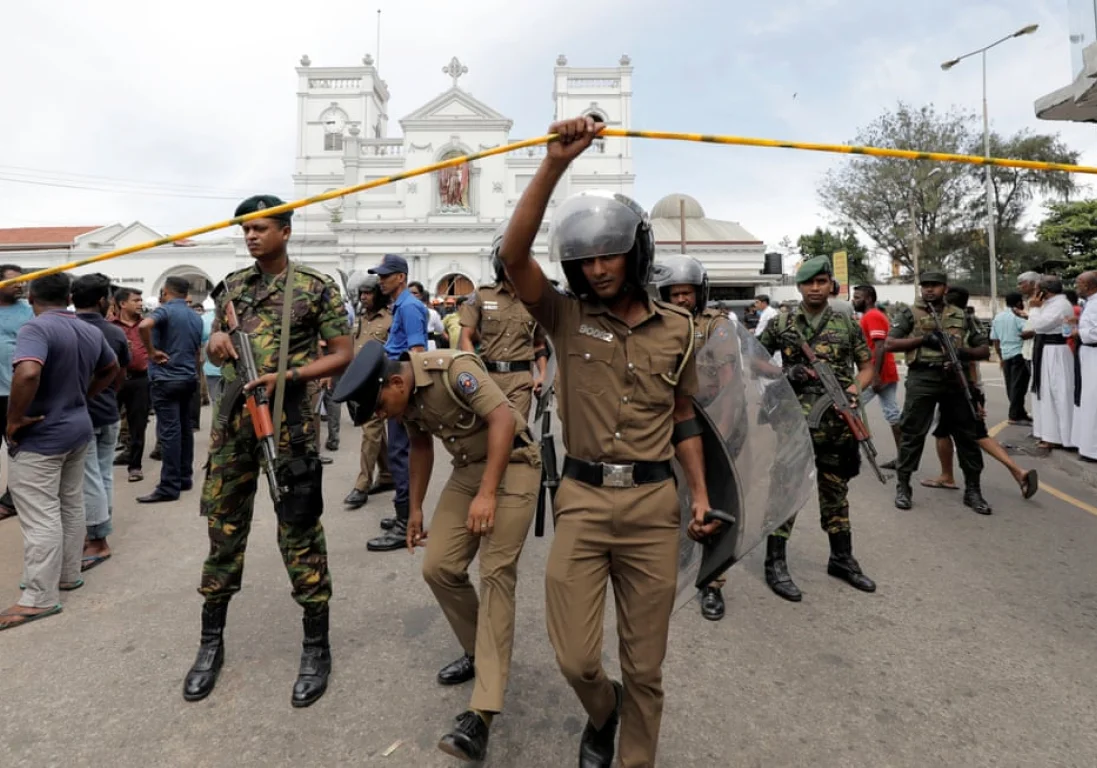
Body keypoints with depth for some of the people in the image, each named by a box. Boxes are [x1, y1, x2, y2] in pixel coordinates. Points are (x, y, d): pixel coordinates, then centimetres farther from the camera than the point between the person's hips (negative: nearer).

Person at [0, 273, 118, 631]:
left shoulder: (35, 328, -19)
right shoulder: (91, 332, 6)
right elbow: (111, 369, 22)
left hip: (39, 438, -8)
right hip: (78, 429, 8)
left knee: (41, 518, -1)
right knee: (72, 507, 17)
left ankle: (40, 598, 6)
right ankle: (68, 576, 29)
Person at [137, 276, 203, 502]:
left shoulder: (165, 310, -10)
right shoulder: (196, 317, 12)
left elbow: (143, 326, -31)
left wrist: (151, 351, -19)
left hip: (166, 379, -7)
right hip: (189, 378, 7)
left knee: (169, 432, -7)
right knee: (185, 429, 13)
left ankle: (169, 487, -5)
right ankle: (185, 478, 20)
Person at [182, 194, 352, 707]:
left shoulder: (316, 287, -1)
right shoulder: (232, 286, 14)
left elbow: (343, 354, -4)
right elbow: (213, 352, 21)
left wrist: (288, 375, -16)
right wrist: (216, 344, -3)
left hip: (289, 421, -5)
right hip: (232, 417, 5)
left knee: (299, 530, -1)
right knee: (224, 527, 12)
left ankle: (316, 647, 13)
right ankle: (211, 641, 28)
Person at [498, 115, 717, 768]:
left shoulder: (676, 327, 5)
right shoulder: (567, 318, 1)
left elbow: (683, 415, 13)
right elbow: (514, 254, -15)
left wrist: (701, 493, 7)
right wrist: (556, 163, -21)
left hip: (655, 503, 1)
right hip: (582, 500, 0)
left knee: (645, 665, 11)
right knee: (576, 657, 4)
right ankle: (602, 711, 41)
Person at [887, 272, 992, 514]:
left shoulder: (962, 316, 14)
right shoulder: (910, 314, 5)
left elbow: (985, 350, 13)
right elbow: (890, 344, -4)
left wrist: (965, 352, -9)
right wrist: (922, 339, -14)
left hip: (956, 379, 3)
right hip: (922, 380, -3)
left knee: (968, 435, 6)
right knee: (912, 434, 0)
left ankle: (972, 489, 18)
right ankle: (903, 486, 10)